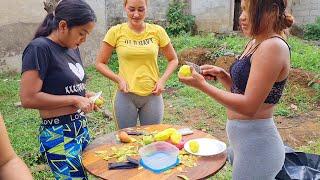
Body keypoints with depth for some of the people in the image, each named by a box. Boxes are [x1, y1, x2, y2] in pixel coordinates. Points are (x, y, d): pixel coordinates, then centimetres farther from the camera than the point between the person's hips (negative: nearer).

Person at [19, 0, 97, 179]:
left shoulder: (73, 48, 9)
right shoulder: (39, 48, -16)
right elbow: (28, 98, -21)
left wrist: (86, 96, 3)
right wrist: (75, 100, -17)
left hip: (82, 127, 8)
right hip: (59, 134, -8)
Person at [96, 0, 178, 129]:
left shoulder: (157, 31, -2)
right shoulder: (116, 32, -5)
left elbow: (173, 59, 8)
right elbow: (100, 63, 1)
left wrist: (163, 79, -7)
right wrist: (118, 79, -13)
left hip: (152, 95, 1)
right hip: (126, 95, -1)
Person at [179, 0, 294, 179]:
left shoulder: (274, 47, -20)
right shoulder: (255, 43, 8)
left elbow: (249, 106, -24)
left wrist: (202, 85, -21)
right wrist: (221, 74, -3)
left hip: (256, 144, -8)